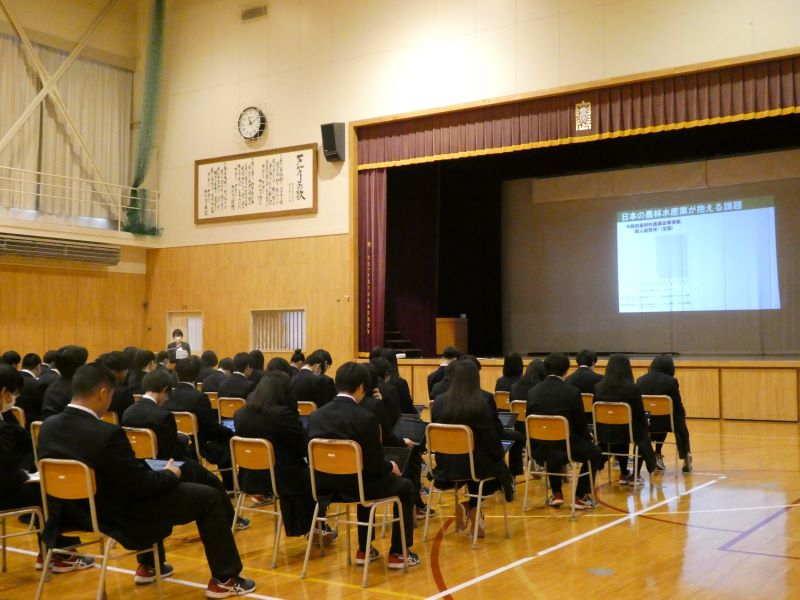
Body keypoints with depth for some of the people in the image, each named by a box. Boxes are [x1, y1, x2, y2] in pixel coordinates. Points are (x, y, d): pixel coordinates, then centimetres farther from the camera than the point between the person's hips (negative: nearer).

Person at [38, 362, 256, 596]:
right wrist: (170, 474, 0)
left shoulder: (48, 426, -6)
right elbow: (142, 484, -21)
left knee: (155, 482, 33)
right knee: (208, 497, 4)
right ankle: (224, 579, 15)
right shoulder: (107, 434, -30)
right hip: (121, 519, -8)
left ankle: (148, 566, 41)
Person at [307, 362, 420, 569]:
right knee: (405, 487, 21)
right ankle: (398, 553, 21)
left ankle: (364, 549, 38)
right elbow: (375, 465, -16)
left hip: (325, 485, 6)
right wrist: (391, 466, 8)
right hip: (353, 485, -6)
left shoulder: (315, 416, -3)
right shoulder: (366, 418, -20)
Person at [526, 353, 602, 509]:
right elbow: (580, 425, -5)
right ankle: (580, 497, 23)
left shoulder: (532, 392, -2)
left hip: (540, 450, 4)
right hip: (566, 448, -4)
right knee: (595, 452, 25)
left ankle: (556, 494, 34)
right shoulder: (572, 392, -13)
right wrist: (588, 437, 19)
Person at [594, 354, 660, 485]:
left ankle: (624, 474, 41)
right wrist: (644, 428, 13)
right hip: (625, 432, -3)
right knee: (642, 435, 31)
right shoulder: (632, 389, -15)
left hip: (604, 433, 3)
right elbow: (640, 415, -7)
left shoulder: (598, 387, -6)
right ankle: (635, 475, 34)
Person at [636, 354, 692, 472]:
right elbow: (678, 407, -4)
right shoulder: (671, 381, -9)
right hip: (664, 423, -3)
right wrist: (683, 414, 19)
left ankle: (658, 456, 39)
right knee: (680, 423, 31)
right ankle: (686, 459, 38)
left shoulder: (641, 380, 1)